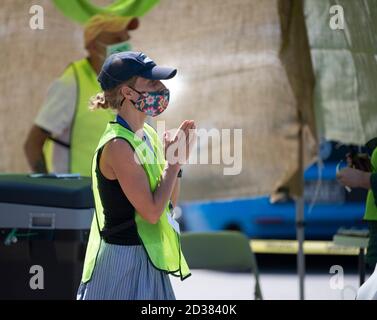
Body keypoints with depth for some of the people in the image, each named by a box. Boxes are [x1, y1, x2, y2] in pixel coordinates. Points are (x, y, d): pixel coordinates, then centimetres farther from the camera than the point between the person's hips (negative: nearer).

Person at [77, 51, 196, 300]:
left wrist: (178, 160, 0)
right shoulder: (117, 146, -19)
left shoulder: (148, 134, 6)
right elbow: (152, 212, -22)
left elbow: (169, 204, 11)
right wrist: (173, 163, -14)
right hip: (124, 259, -9)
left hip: (147, 259, 9)